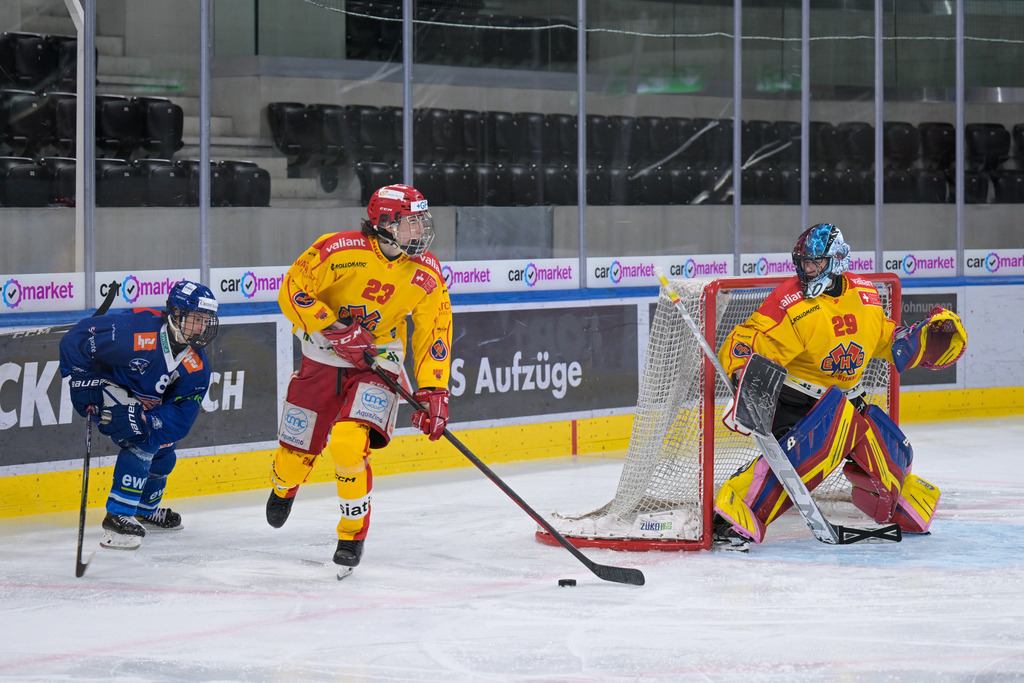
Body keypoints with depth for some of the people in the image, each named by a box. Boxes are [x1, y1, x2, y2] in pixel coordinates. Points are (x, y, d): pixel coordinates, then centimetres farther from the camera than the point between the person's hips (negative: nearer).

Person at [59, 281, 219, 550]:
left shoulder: (197, 365, -11)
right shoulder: (135, 330, -32)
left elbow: (182, 410, -14)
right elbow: (75, 340, -27)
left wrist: (154, 422, -34)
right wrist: (85, 387, -25)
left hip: (141, 404, 8)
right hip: (105, 388, -8)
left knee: (163, 455, 15)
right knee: (141, 440, -27)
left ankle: (146, 511, 42)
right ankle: (118, 517, -25)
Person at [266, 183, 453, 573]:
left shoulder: (426, 273, -8)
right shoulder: (340, 250, -20)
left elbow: (433, 333, -1)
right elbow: (293, 292, -16)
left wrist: (434, 393, -9)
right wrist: (336, 330, -24)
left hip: (377, 365, 0)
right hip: (321, 360, 0)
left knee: (348, 445, -24)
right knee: (298, 451, 7)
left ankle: (354, 535, -3)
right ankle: (283, 488, 48)